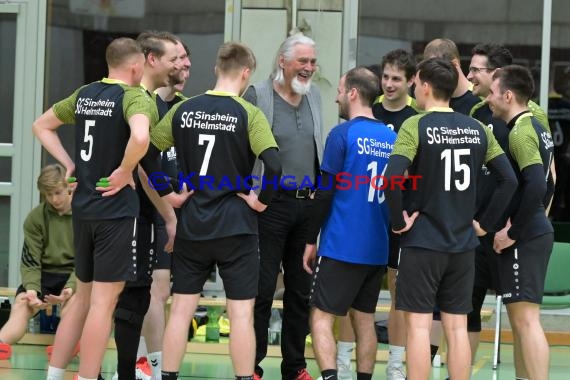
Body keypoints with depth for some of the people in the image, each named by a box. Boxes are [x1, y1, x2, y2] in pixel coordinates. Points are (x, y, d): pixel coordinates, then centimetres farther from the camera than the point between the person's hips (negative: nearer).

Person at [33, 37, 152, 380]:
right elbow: (140, 137, -34)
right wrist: (124, 172, -18)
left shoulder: (85, 94, 9)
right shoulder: (134, 96, -12)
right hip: (117, 208, -7)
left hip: (83, 206, 7)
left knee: (84, 296, 18)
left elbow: (42, 126, 20)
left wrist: (70, 164, 13)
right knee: (103, 301, -2)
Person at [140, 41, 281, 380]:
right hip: (236, 226, -4)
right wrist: (263, 199, -6)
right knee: (241, 313, 2)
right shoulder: (249, 114, -9)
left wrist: (167, 193, 11)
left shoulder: (184, 110, 2)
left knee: (181, 309, 10)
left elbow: (146, 152, 6)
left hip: (192, 225, 4)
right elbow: (274, 165, -21)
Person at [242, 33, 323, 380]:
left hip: (307, 205, 6)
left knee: (301, 290, 10)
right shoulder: (256, 96, -6)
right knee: (262, 288, -4)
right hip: (271, 205, -6)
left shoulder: (313, 95, 13)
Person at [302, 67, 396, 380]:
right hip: (378, 248, 6)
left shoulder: (343, 134, -10)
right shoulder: (392, 138, 9)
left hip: (342, 246, -6)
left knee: (321, 317, -2)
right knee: (364, 320, 13)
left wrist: (311, 240, -3)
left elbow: (325, 192, -10)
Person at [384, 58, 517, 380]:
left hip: (422, 242, -5)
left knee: (419, 325, -1)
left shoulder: (416, 126, -10)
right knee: (457, 327, 8)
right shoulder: (477, 129, 5)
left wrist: (398, 221, -10)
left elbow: (392, 177, -23)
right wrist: (486, 224, 8)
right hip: (463, 244, 5)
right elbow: (509, 180, 3)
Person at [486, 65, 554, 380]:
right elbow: (547, 184, 21)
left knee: (526, 318, -10)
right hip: (536, 230, 10)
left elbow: (535, 185, -26)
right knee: (520, 318, 15)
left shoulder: (520, 132, -16)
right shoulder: (536, 127, 14)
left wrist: (514, 232, -19)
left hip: (524, 239, -10)